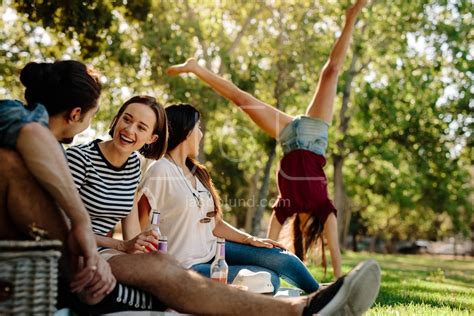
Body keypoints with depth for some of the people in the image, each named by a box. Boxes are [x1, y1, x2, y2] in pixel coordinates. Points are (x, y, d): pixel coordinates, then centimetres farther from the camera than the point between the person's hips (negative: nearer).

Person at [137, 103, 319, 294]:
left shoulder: (195, 172, 11)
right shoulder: (159, 172, -15)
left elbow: (214, 222, 11)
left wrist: (250, 239, 3)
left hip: (213, 250, 8)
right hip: (187, 266, -8)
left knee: (282, 259, -3)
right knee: (269, 279, -16)